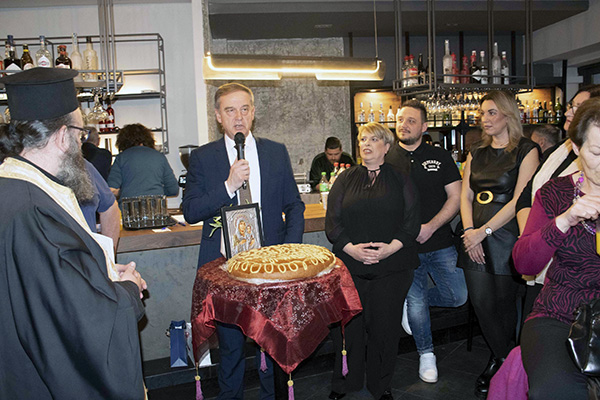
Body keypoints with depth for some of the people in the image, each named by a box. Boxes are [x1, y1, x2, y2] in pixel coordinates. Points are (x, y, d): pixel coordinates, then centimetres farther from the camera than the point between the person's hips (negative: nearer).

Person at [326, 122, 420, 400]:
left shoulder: (400, 179, 9)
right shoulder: (345, 179, 12)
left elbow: (412, 220, 1)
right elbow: (332, 221, 4)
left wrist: (391, 247, -14)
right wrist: (351, 248, -12)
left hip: (391, 266, -1)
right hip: (349, 265, 1)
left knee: (384, 326, 6)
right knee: (348, 325, 5)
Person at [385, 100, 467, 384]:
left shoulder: (440, 157, 4)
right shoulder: (386, 160, 1)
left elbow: (456, 197, 1)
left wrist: (430, 227, -13)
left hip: (440, 243, 2)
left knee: (458, 296, 3)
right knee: (416, 303, 4)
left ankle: (411, 301, 27)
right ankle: (426, 355, 27)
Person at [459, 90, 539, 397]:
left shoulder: (526, 151, -4)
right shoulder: (477, 154, 13)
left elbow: (520, 200, -12)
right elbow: (465, 196, 9)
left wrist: (484, 231, -15)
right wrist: (469, 230, -6)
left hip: (506, 236, -5)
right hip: (475, 237, 5)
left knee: (504, 302, 5)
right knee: (481, 301, 6)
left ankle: (501, 361, 27)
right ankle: (502, 358, 27)